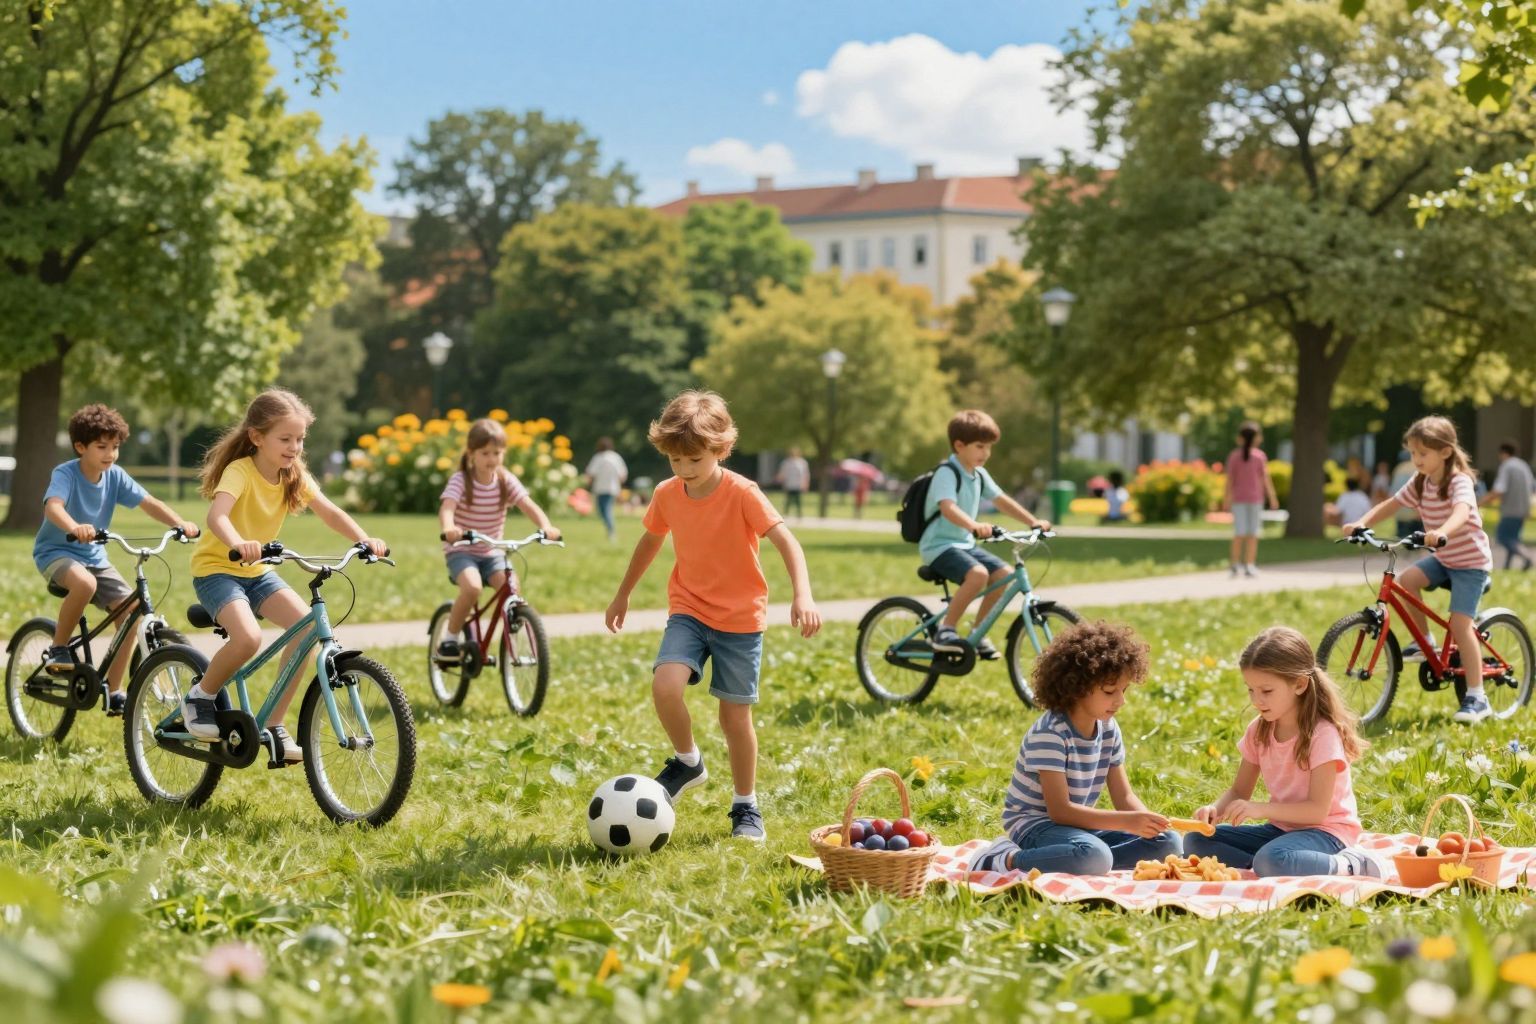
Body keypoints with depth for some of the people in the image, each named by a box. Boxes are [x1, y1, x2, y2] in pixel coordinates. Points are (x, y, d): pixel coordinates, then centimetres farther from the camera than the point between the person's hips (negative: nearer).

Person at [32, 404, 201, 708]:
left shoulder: (115, 476, -4)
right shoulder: (65, 474, -19)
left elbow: (149, 503, -12)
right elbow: (53, 506, -38)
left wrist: (180, 523, -31)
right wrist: (75, 528, -60)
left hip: (94, 556, 6)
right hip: (56, 551, -6)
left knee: (131, 609, -11)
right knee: (84, 582, -38)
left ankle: (113, 691, 1)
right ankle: (58, 649, -14)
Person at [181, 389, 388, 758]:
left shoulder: (295, 475, -2)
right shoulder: (240, 471, -23)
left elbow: (329, 512, -11)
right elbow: (216, 515, -40)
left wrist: (364, 540, -29)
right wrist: (238, 544, -61)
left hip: (257, 571, 7)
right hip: (216, 568, -7)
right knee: (248, 638, -31)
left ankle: (274, 724, -4)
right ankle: (200, 697, -2)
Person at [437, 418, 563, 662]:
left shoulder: (506, 481, -2)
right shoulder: (460, 480, -12)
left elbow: (529, 506, -14)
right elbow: (446, 507, -30)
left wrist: (546, 527, -36)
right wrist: (448, 528, -54)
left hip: (491, 553, 3)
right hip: (461, 551, -3)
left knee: (512, 587, -23)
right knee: (472, 587, -32)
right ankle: (450, 639, -13)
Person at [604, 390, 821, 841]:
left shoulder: (742, 494, -17)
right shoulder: (667, 495, -3)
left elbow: (786, 541, -24)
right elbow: (651, 540, 17)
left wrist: (803, 595, -41)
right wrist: (622, 595, 26)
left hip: (740, 618, -3)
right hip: (688, 611, 3)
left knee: (735, 715, 3)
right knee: (664, 685, -22)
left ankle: (746, 808, 22)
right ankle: (688, 762, 4)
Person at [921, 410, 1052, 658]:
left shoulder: (978, 475, 11)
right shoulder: (947, 473, -17)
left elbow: (1002, 501, 16)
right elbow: (948, 508, -33)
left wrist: (1033, 522, 5)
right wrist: (974, 526, -50)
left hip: (964, 544, 9)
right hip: (939, 546, -9)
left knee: (1003, 574, -5)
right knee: (978, 574, -31)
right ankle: (945, 631, -20)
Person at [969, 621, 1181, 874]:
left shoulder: (1108, 730, 3)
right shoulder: (1050, 734, -21)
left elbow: (1124, 797, 5)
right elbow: (1059, 810, -26)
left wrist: (1147, 821, -19)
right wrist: (1127, 821, -32)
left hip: (1080, 824, 8)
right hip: (1034, 824, -8)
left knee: (1168, 843, -6)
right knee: (1095, 856, -39)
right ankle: (1006, 859, -19)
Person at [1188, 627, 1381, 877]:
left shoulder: (1322, 734, -18)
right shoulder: (1258, 731, 4)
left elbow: (1318, 809, -21)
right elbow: (1238, 791, 8)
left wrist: (1260, 808, -30)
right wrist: (1215, 809, -15)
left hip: (1325, 830, -8)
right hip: (1281, 827, 8)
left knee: (1271, 860, -39)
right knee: (1195, 841, -6)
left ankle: (1348, 867, -18)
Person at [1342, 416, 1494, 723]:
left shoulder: (1459, 482, -22)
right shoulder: (1420, 482, 0)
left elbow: (1462, 512, -42)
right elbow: (1391, 504, 1)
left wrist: (1441, 532, -63)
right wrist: (1361, 523, -17)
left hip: (1470, 561, -7)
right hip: (1442, 558, 7)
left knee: (1460, 623, -16)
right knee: (1406, 581, -18)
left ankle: (1477, 698, -11)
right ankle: (1424, 642, 2)